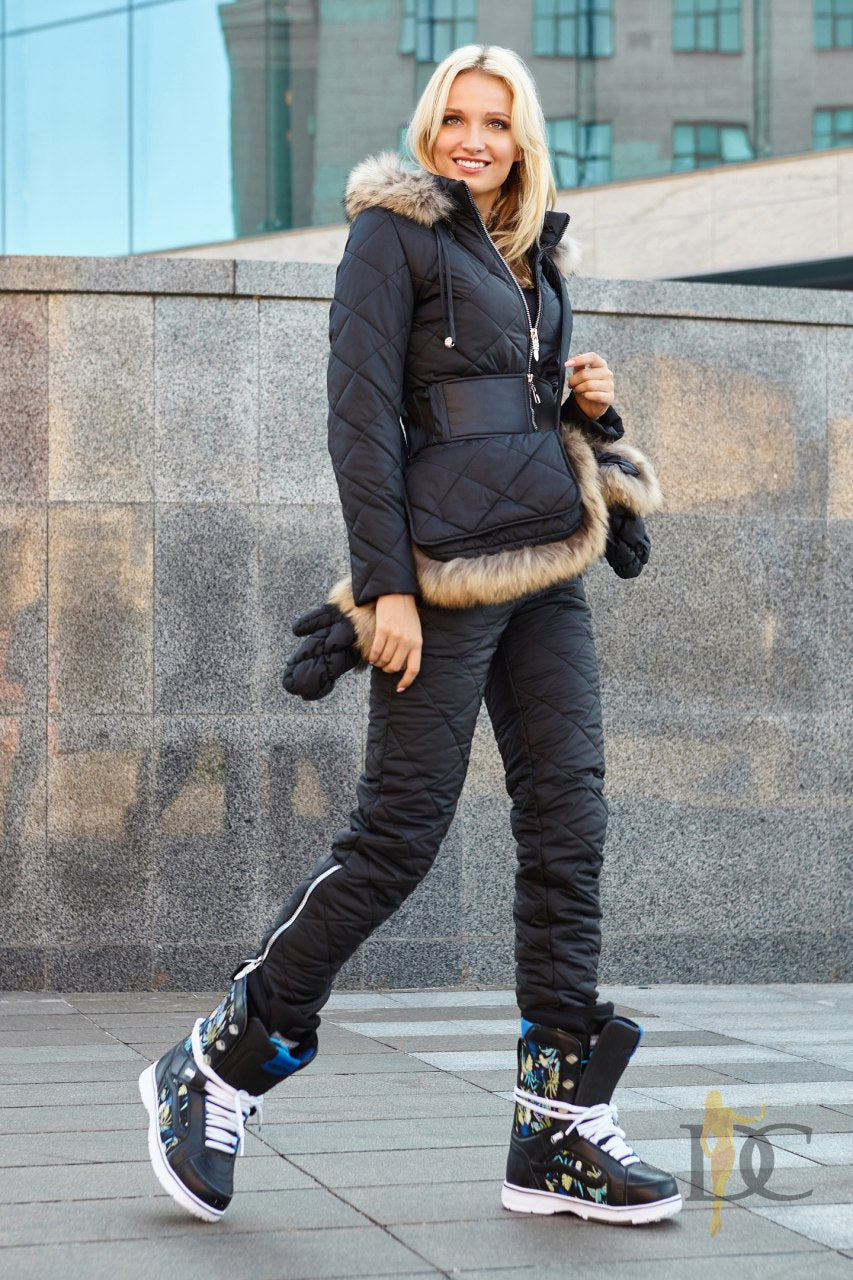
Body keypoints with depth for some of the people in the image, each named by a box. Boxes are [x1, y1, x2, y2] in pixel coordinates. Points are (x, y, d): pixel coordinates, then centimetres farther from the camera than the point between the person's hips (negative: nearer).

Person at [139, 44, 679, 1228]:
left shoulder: (533, 255, 21)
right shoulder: (394, 232, -1)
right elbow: (362, 416, -9)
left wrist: (589, 405, 5)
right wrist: (384, 585, -16)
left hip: (547, 573, 7)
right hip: (445, 568, -7)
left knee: (569, 826, 0)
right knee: (399, 833, -7)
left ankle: (560, 1131, 4)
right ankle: (214, 1071, 7)